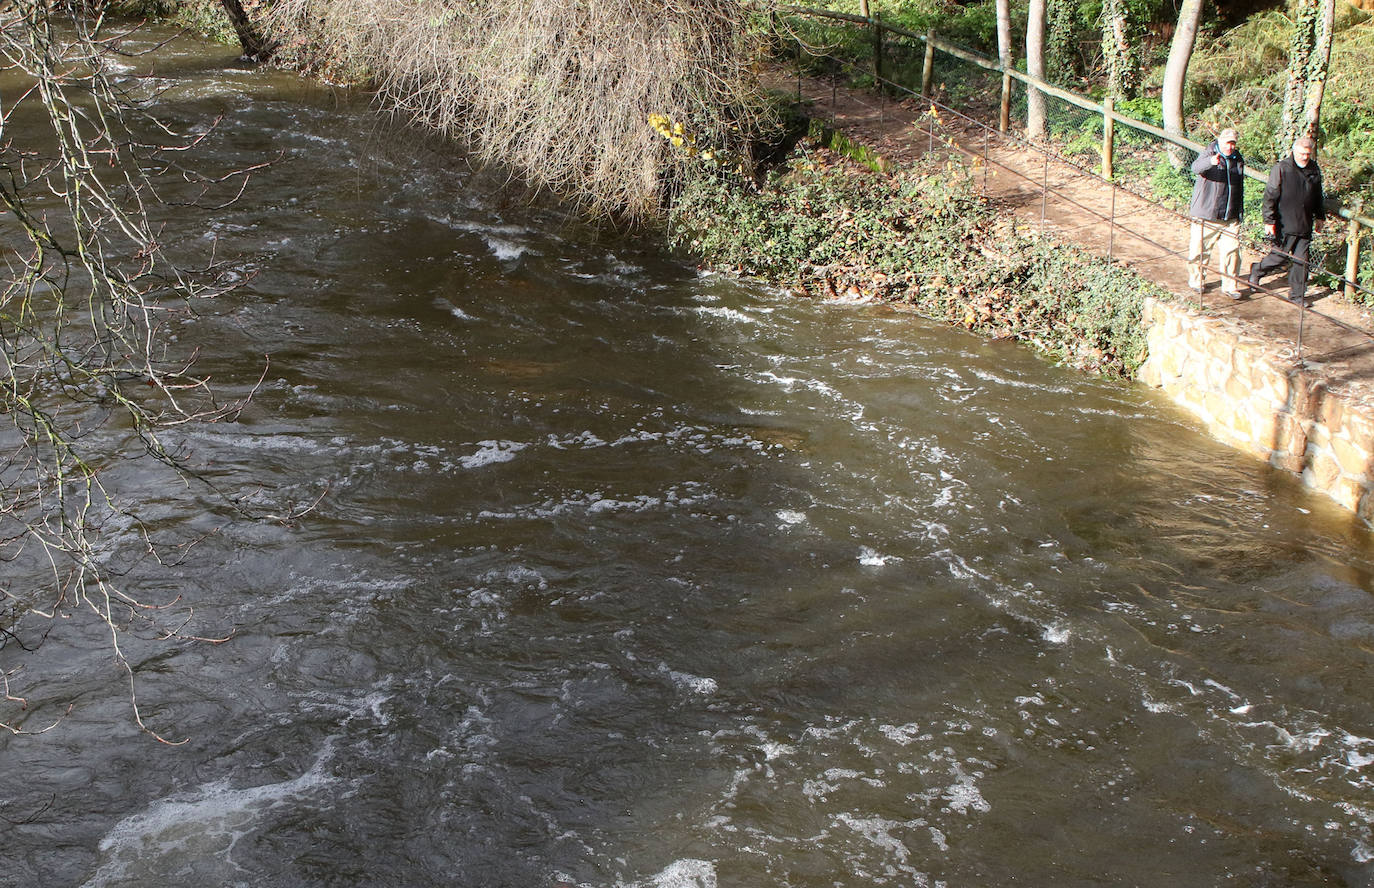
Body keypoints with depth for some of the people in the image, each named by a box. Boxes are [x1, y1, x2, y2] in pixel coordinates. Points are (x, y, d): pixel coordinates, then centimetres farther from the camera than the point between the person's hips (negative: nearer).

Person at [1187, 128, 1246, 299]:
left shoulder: (1238, 160, 13)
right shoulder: (1209, 153, -7)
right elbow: (1196, 167, -33)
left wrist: (1239, 211, 25)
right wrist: (1211, 161, -55)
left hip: (1230, 218, 5)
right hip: (1206, 216, -5)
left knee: (1231, 251, 0)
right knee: (1200, 249, 3)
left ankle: (1230, 286, 9)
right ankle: (1196, 281, 22)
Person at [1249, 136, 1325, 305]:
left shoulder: (1314, 170, 9)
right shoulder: (1281, 169, -10)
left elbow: (1317, 196, 23)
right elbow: (1270, 196, -11)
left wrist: (1319, 216, 25)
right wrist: (1269, 221, -14)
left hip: (1305, 226, 5)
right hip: (1285, 225, -5)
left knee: (1301, 261, 6)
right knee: (1280, 256, 0)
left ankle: (1297, 294, 15)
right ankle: (1256, 271, 27)